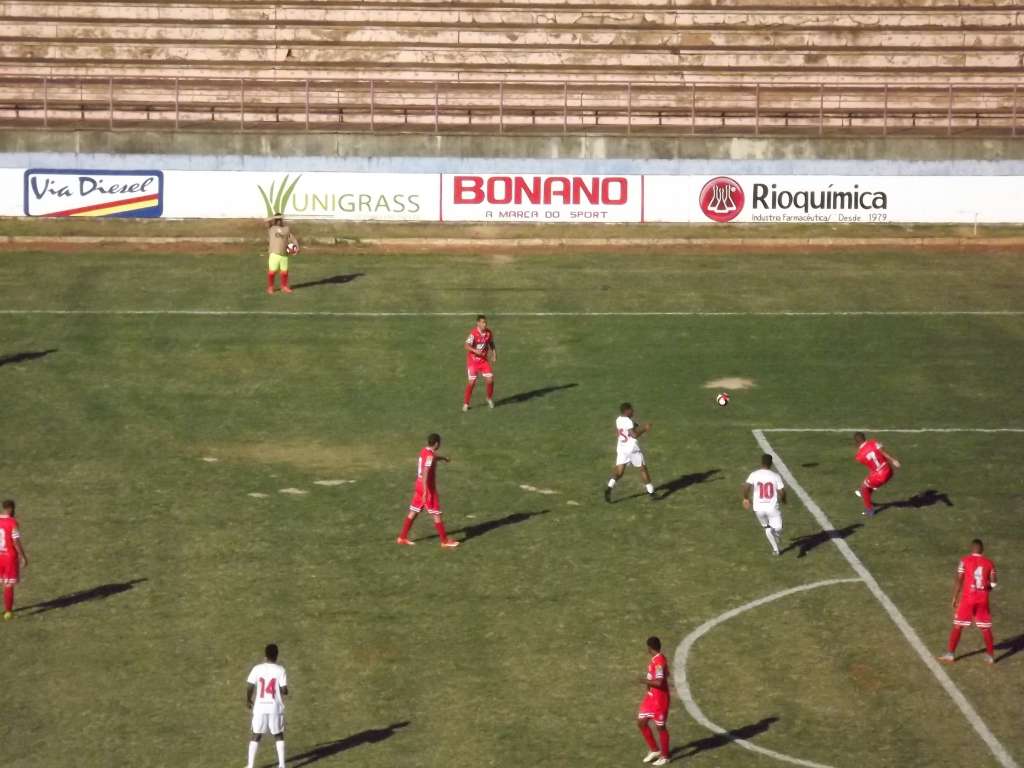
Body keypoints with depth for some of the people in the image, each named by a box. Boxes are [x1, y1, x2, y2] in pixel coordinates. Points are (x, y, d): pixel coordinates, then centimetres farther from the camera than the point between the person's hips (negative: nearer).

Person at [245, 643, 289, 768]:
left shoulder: (257, 669, -5)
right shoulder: (280, 670, -9)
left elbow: (249, 687, -5)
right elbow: (284, 690, -12)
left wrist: (248, 700, 14)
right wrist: (284, 692, 13)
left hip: (260, 707, 1)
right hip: (276, 707, -1)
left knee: (256, 735, 12)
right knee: (278, 735, 15)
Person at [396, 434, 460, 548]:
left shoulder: (424, 452, 7)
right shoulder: (430, 456, -21)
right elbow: (425, 474, -29)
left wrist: (443, 458, 52)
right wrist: (425, 492, -33)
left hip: (419, 486, 9)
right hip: (428, 488, -9)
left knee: (413, 512, 13)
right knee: (436, 515, -1)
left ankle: (402, 537, 17)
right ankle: (445, 541, 5)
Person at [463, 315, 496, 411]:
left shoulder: (489, 333, -4)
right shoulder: (473, 333, -20)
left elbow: (491, 344, 14)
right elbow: (466, 345, -28)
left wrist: (494, 355, 4)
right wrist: (475, 351, -44)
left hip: (484, 360, 4)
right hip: (473, 360, -4)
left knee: (490, 379, -4)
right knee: (472, 382, -8)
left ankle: (489, 399, 22)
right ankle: (466, 403, 9)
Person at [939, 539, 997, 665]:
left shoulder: (965, 560, -4)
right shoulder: (989, 563, 3)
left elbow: (958, 580, -7)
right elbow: (993, 584, 2)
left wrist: (954, 598, -1)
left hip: (967, 598, -2)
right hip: (983, 599, 2)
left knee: (958, 626, 6)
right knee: (985, 628, 11)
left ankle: (950, 654, 5)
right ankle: (990, 655, 13)